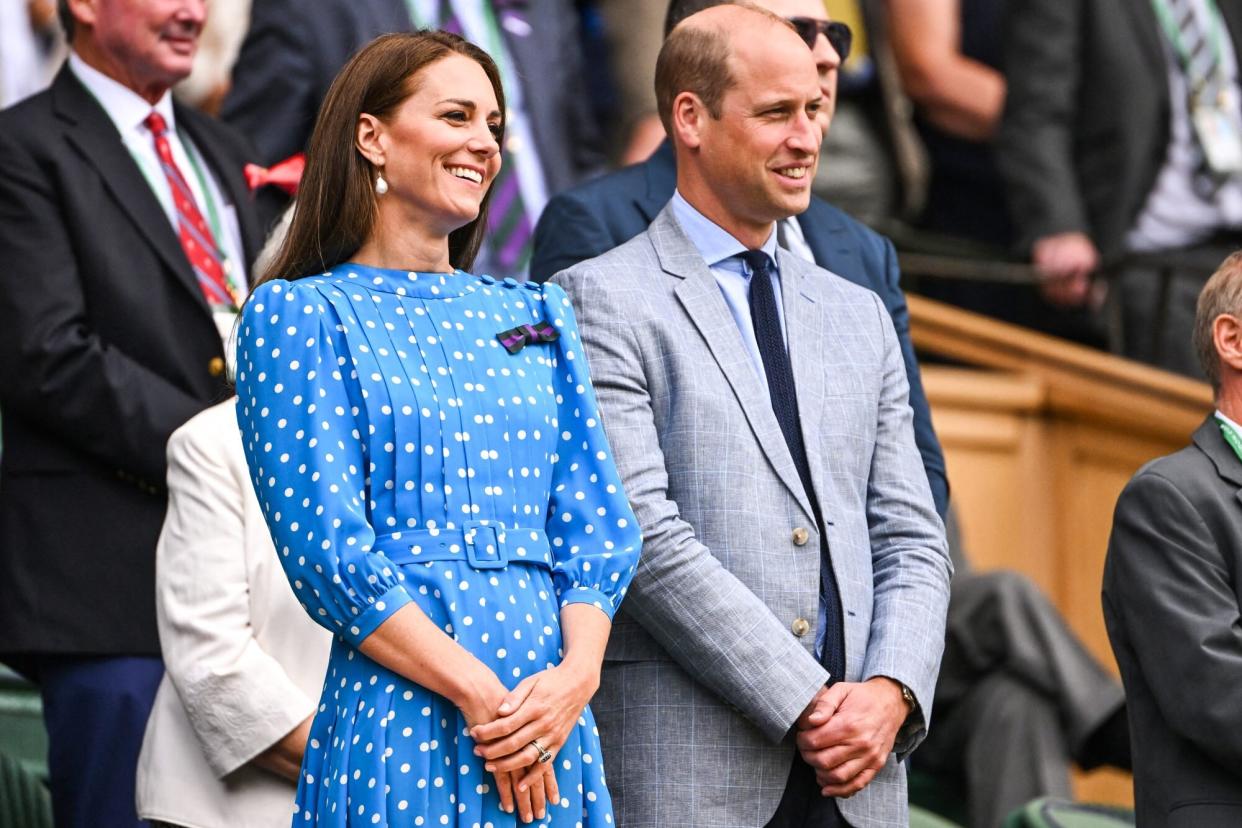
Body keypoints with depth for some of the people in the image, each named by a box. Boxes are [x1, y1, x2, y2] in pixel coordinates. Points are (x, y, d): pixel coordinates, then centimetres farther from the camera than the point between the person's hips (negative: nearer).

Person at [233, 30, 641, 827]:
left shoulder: (536, 314, 16)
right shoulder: (298, 315, 0)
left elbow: (598, 522, 9)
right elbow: (328, 550, -9)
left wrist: (578, 673, -9)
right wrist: (478, 695, -16)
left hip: (556, 725, 5)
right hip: (403, 723, -4)